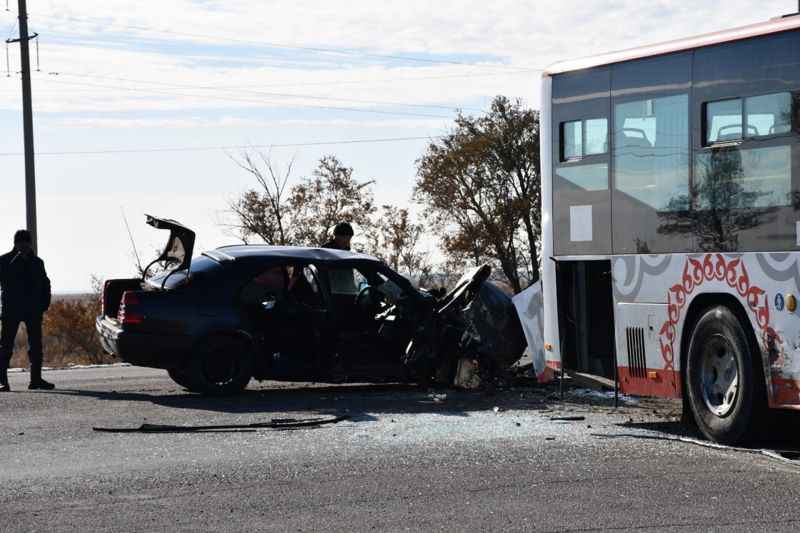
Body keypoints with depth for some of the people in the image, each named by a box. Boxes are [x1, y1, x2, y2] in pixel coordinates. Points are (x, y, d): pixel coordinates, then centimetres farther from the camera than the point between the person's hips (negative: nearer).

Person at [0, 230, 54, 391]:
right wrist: (18, 261, -17)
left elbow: (45, 284, 15)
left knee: (36, 345, 3)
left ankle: (36, 379, 8)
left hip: (33, 310, 4)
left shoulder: (37, 262, 12)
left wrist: (44, 304, 2)